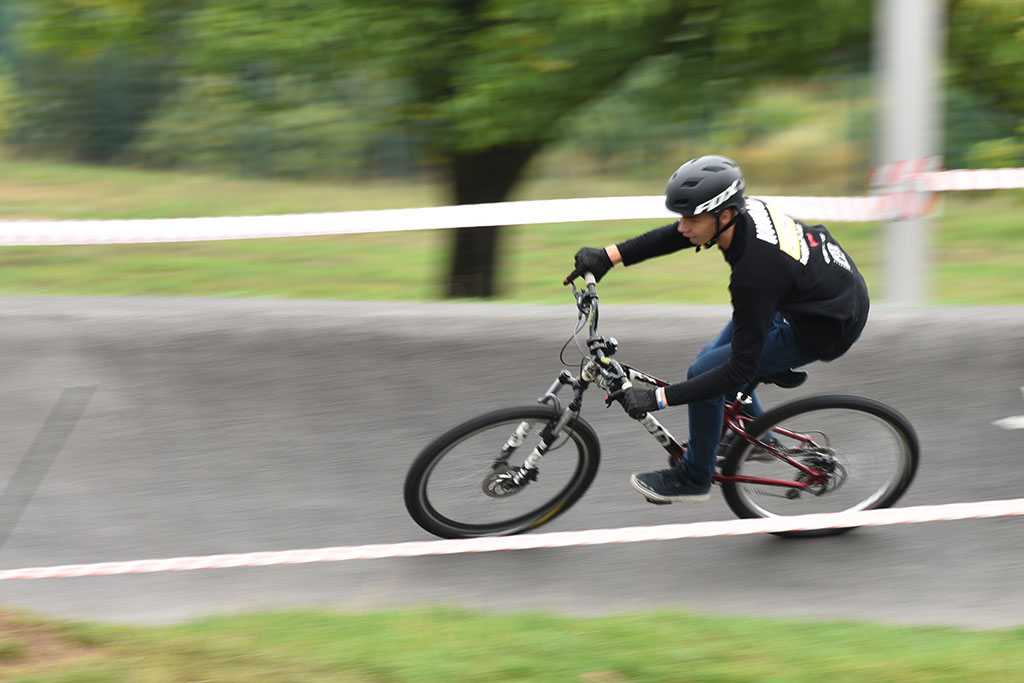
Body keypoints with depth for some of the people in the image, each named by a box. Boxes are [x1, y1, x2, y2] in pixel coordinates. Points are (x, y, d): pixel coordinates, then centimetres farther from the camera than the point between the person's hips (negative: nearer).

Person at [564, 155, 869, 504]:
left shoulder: (755, 273, -36)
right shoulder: (743, 208, -13)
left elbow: (741, 371, -31)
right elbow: (670, 237, 6)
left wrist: (657, 398, -29)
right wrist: (608, 256, -4)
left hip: (829, 327, -9)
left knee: (705, 371, -9)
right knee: (713, 359, 14)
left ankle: (694, 479, 10)